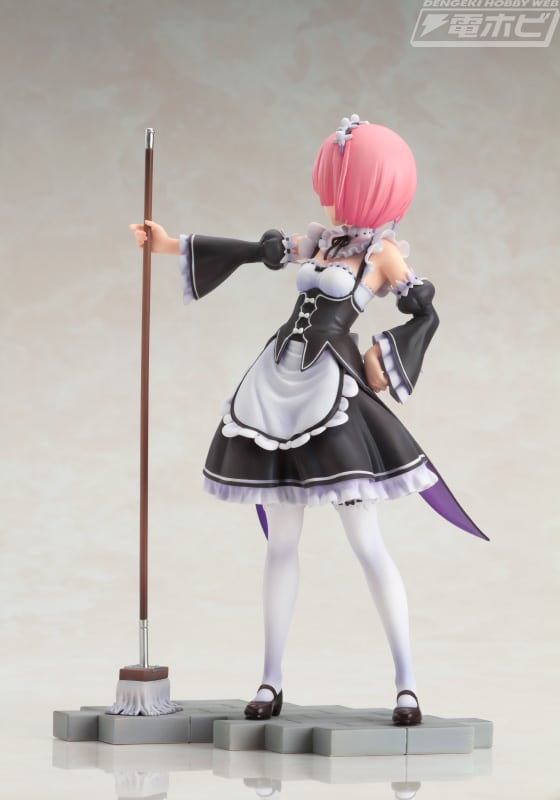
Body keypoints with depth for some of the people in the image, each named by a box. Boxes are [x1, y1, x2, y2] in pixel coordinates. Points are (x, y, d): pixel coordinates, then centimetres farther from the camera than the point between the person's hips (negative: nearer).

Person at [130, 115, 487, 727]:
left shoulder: (382, 252, -2)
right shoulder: (320, 240, 14)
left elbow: (427, 314, 0)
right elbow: (252, 252, 21)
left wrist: (383, 359, -10)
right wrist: (171, 245, 22)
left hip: (330, 391, -6)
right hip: (277, 386, 6)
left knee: (366, 543, -8)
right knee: (281, 540, 8)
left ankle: (406, 682, -4)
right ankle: (271, 681, 13)